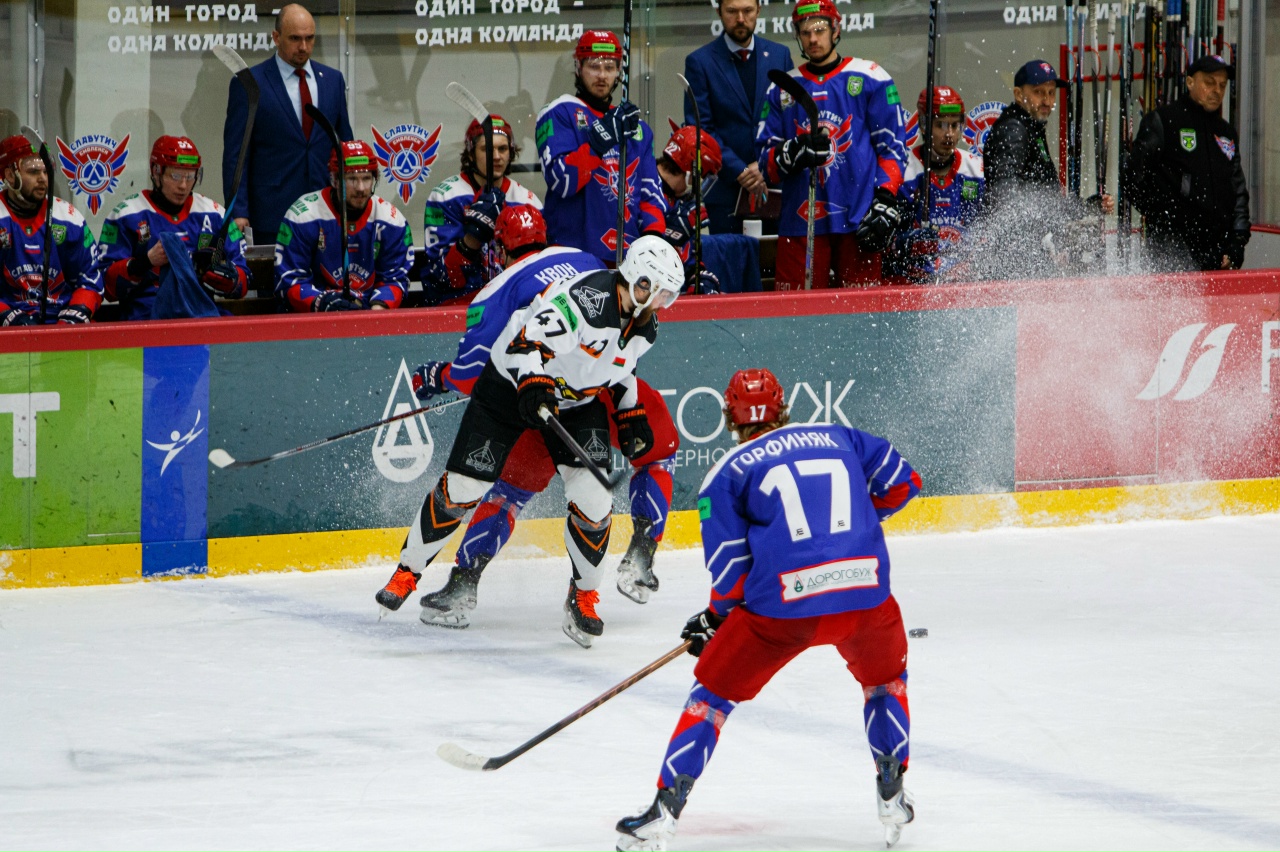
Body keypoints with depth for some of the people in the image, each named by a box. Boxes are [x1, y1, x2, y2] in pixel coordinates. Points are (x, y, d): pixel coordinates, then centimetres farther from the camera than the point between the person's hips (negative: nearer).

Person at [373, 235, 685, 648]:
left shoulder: (644, 325, -4)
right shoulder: (587, 299, -30)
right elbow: (527, 340, -32)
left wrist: (631, 413, 10)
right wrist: (533, 385, -46)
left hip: (578, 399, 6)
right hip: (512, 383, -6)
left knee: (593, 501, -11)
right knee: (461, 488, -5)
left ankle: (583, 598, 8)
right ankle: (407, 571, 12)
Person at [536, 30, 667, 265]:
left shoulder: (637, 126, 20)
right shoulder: (559, 115, 2)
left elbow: (651, 190, 16)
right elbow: (562, 180, -12)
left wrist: (654, 233, -2)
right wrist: (600, 140, -21)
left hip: (628, 254, 5)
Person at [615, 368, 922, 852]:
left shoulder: (726, 475, 11)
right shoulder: (839, 439, 20)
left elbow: (731, 571, 4)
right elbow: (901, 481, 21)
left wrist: (713, 620, 21)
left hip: (782, 603, -2)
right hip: (866, 590, 2)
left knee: (714, 691, 15)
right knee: (885, 679, 32)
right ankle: (893, 800, 26)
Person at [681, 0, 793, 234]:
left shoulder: (780, 55, 10)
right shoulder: (700, 62, 2)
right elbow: (700, 129, -3)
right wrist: (739, 171, -12)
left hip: (774, 186, 2)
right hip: (726, 187, -2)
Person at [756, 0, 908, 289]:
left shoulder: (870, 79, 7)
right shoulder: (782, 89, 16)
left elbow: (893, 147, 4)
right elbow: (765, 159, 13)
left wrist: (884, 204, -8)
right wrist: (793, 153, -10)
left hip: (857, 220, -3)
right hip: (799, 220, 3)